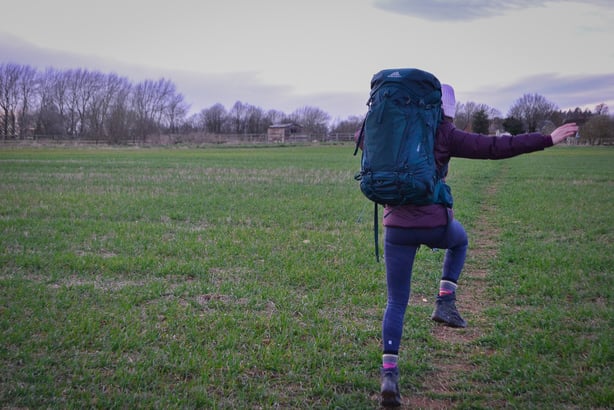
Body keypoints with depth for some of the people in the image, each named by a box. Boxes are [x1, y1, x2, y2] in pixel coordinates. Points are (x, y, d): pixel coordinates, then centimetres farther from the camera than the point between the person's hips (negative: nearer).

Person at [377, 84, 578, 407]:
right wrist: (546, 140, -2)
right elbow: (495, 148, -7)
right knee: (459, 239, 36)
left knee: (396, 303, 12)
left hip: (397, 228, 3)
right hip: (435, 225, -3)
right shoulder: (445, 135, -3)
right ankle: (445, 303, 20)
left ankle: (389, 375, 0)